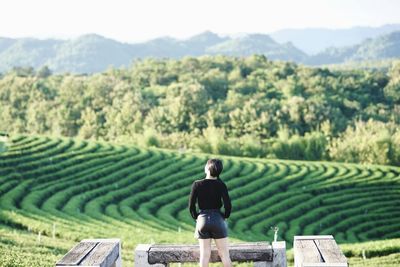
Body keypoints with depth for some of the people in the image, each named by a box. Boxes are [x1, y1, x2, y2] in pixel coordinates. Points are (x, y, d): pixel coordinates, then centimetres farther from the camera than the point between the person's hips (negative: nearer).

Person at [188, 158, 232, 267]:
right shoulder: (221, 185, -7)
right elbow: (228, 205, -9)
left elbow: (191, 206, -3)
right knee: (224, 253, 8)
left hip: (202, 220, 1)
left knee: (204, 254, 7)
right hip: (218, 219, -1)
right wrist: (225, 217, 9)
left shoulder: (197, 184, -6)